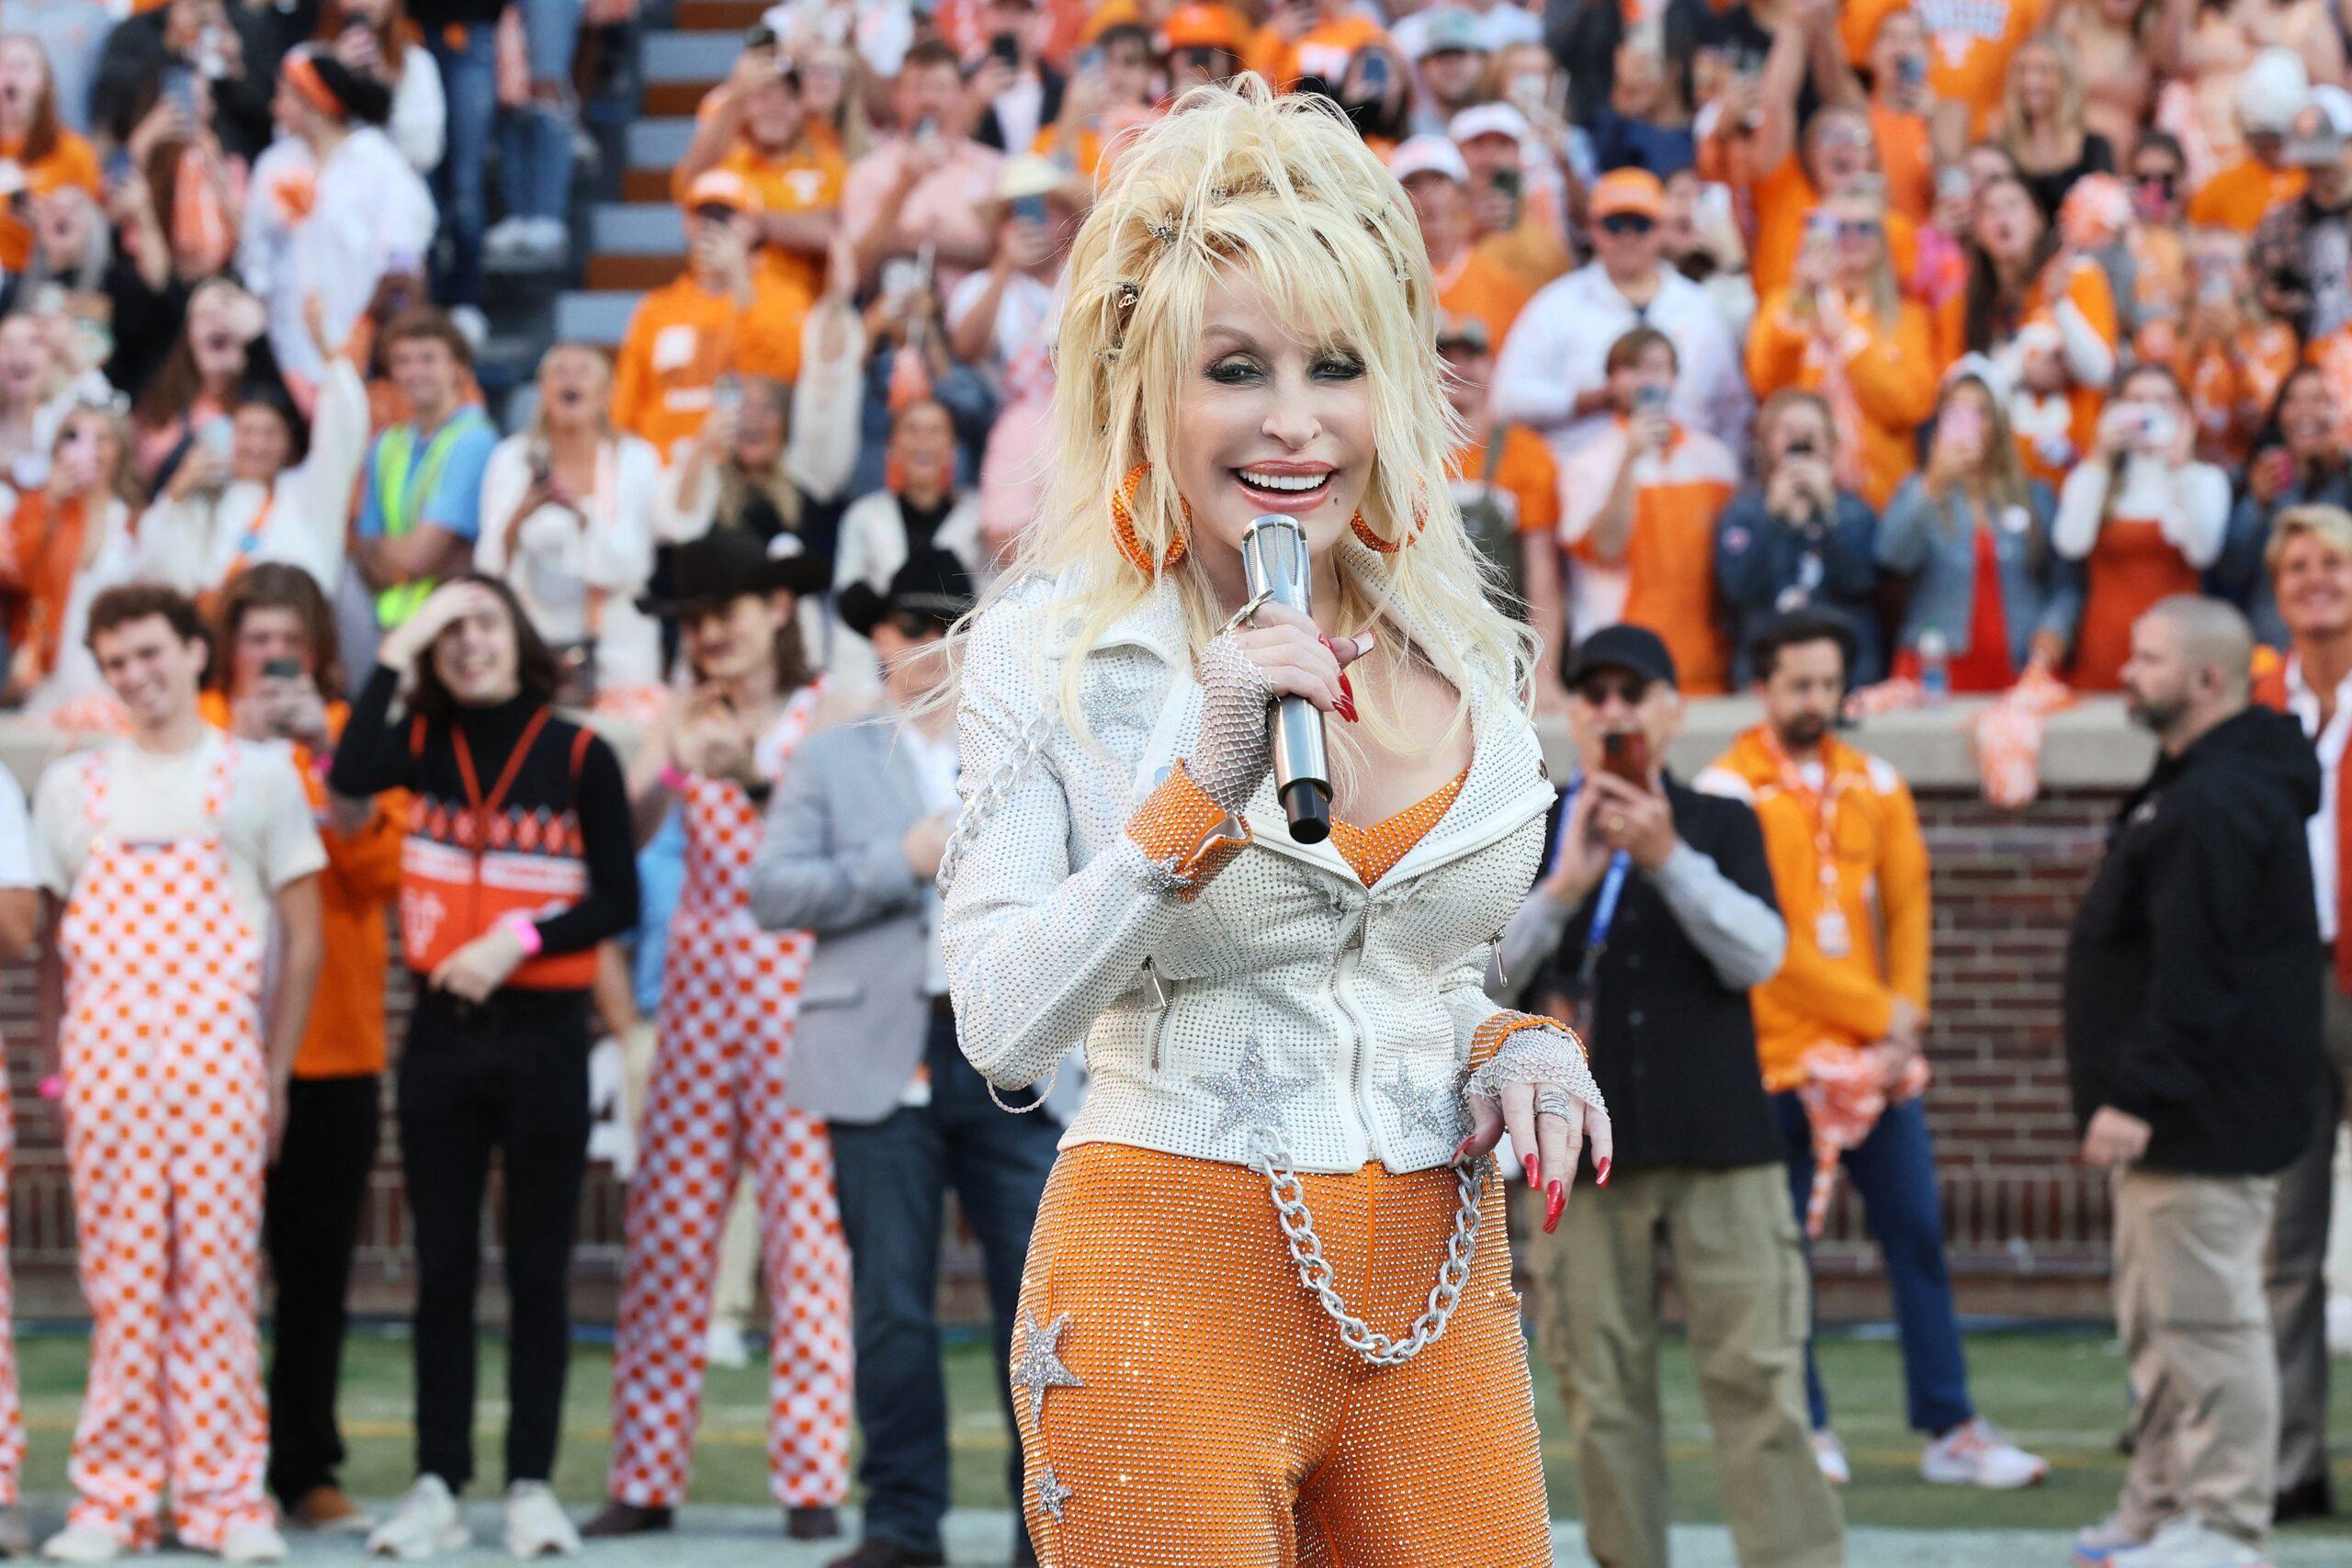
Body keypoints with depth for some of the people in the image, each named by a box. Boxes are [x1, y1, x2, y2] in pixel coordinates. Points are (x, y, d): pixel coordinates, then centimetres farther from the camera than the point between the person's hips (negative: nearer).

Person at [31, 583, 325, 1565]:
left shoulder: (258, 776, 8)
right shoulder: (72, 786, 14)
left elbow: (304, 938, 8)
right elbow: (53, 931, 16)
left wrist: (276, 1070, 2)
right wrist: (54, 1062, 5)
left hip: (217, 1050, -2)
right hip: (104, 1055, 2)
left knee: (218, 1275, -4)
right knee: (117, 1279, 0)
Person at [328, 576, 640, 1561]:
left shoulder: (580, 757, -1)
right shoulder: (426, 744, 5)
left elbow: (617, 901, -2)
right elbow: (350, 776, -17)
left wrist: (519, 941, -15)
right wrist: (398, 647, -15)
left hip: (543, 1033, -2)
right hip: (442, 1029, 2)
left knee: (537, 1267, 2)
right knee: (442, 1266, 4)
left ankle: (531, 1486, 6)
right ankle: (437, 1487, 6)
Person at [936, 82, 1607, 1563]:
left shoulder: (1462, 649, 8)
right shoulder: (1056, 647, -5)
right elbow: (1000, 1028, -14)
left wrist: (1515, 1049, 1)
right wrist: (1200, 793, -23)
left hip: (1439, 1298, 4)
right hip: (1175, 1280, -4)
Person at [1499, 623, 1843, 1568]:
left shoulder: (1720, 826, 10)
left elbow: (1758, 955, -5)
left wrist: (1669, 860, -19)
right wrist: (1564, 887, -18)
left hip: (1717, 1144, -1)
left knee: (1756, 1377, -6)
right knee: (1604, 1392, 1)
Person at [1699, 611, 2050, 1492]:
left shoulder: (1875, 787, 11)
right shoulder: (1729, 792, -6)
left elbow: (1907, 908, 11)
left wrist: (1906, 1014, -4)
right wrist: (1877, 1012, -10)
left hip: (1879, 1055, 4)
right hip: (1777, 1056, -4)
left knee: (1917, 1236, 2)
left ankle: (1950, 1432, 6)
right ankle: (1805, 1429, 12)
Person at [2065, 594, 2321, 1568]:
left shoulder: (2218, 806, -19)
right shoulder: (2188, 788, 17)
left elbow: (2194, 975, -25)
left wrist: (2140, 1096, -26)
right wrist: (2133, 1098, 20)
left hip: (2208, 1121, -11)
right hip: (2173, 1121, 11)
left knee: (2206, 1320, -8)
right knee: (2157, 1321, 16)